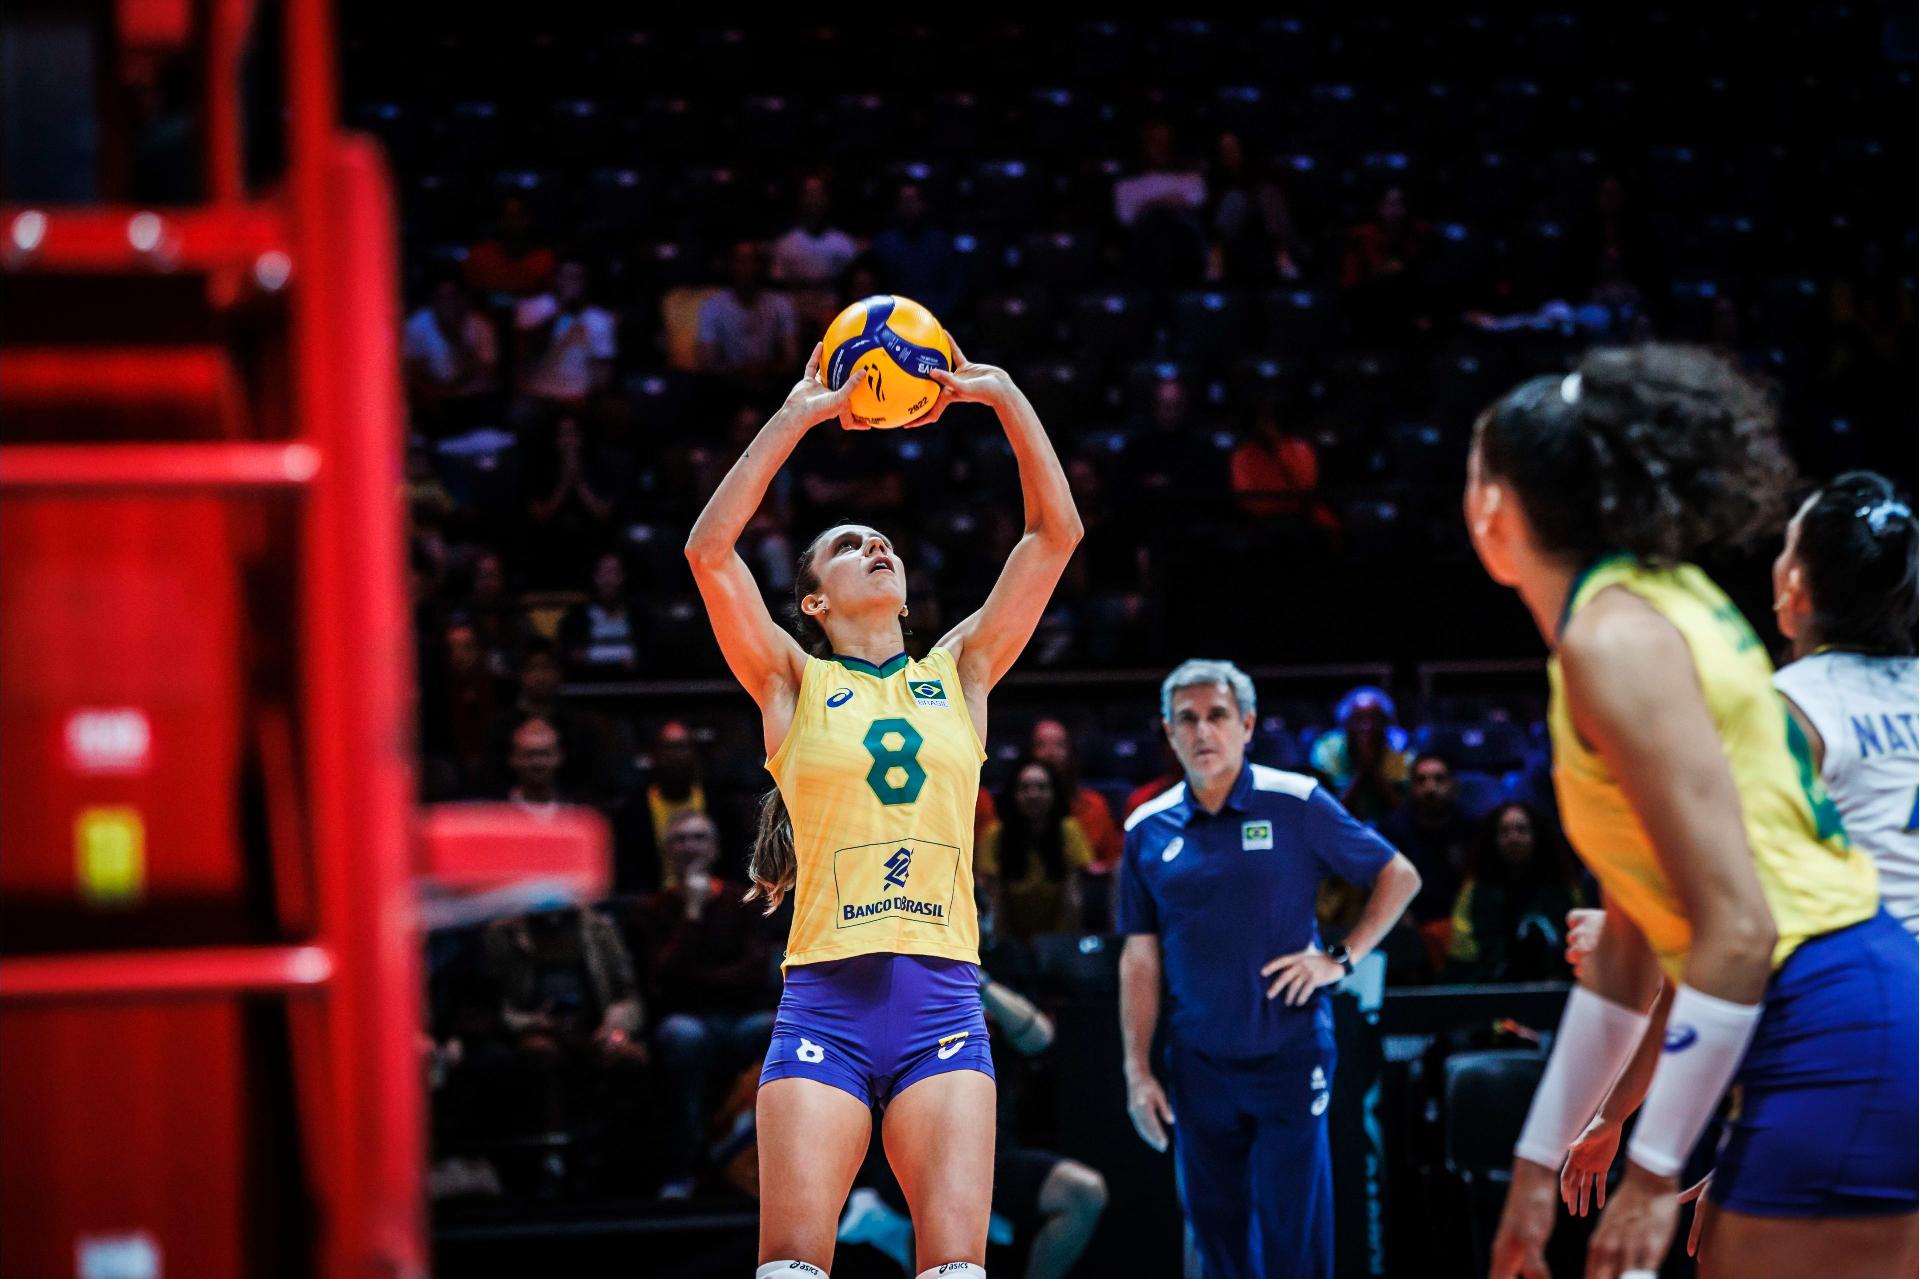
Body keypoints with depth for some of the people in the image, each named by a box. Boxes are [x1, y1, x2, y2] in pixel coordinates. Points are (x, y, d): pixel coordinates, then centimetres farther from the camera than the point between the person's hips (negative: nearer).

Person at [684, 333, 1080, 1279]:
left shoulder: (958, 674, 16)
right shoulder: (794, 685, 10)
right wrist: (799, 415, -2)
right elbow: (709, 549, -3)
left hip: (943, 999, 2)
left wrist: (1003, 397, 7)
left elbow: (1056, 532, 12)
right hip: (825, 997, -2)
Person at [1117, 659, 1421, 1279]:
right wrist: (1137, 1071, 3)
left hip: (1290, 1057, -3)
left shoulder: (1296, 804, -4)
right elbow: (1140, 959, 8)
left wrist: (1340, 959, -7)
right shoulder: (1148, 829, 5)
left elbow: (1399, 877, 3)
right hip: (1198, 1066, 3)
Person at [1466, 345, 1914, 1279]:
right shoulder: (1644, 608, 16)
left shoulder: (1615, 638, -12)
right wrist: (1540, 1161, 23)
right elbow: (1631, 937, 20)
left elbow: (1737, 929, -19)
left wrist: (1652, 1172, -15)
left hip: (1832, 1028, -9)